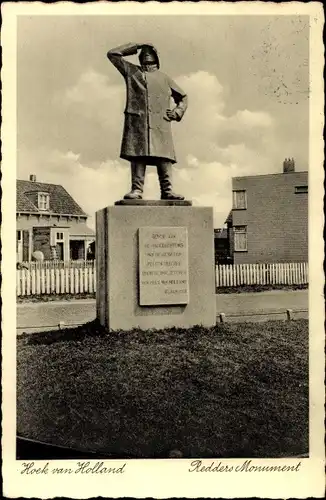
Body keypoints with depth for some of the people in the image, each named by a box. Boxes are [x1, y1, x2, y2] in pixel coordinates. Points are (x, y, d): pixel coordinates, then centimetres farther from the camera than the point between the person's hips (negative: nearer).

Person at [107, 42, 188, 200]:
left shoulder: (164, 78, 25)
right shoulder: (131, 71, 23)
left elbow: (183, 97, 31)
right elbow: (113, 54, 20)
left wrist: (177, 112, 12)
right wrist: (136, 46, 22)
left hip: (160, 124, 1)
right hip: (137, 121, -1)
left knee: (164, 157, -9)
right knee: (138, 155, -10)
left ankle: (167, 191, -10)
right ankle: (136, 190, -11)